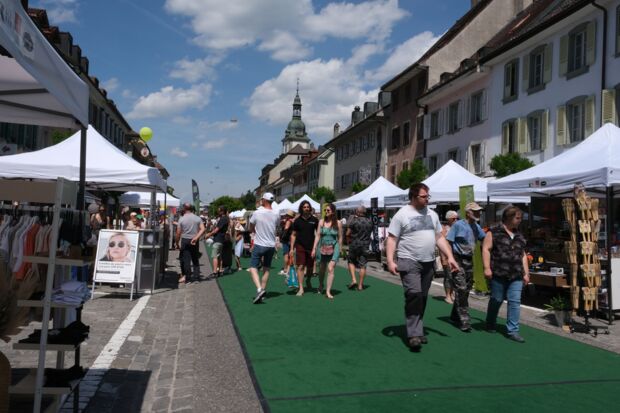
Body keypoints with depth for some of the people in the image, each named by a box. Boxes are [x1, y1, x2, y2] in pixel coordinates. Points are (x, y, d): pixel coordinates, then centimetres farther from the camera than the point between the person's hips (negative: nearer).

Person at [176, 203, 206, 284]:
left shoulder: (182, 219, -5)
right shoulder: (198, 218, 2)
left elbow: (178, 233, -6)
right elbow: (203, 229, -9)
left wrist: (177, 242, 5)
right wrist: (196, 237, -13)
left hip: (185, 241, -3)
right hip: (195, 241, 3)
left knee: (186, 260, 3)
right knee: (195, 260, 13)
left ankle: (188, 278, 4)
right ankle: (196, 277, 10)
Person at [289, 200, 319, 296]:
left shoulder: (314, 220, 2)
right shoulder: (297, 220, 2)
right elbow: (293, 235, 7)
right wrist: (292, 248, 1)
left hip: (311, 246, 1)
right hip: (300, 246, -1)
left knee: (310, 267, 11)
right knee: (300, 267, -7)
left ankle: (308, 280, 41)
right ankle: (301, 288, -4)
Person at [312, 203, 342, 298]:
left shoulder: (337, 223, -2)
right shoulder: (321, 222, 1)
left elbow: (340, 237, 4)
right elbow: (317, 235, 0)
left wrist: (339, 249, 5)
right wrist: (314, 248, -3)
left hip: (333, 249, -2)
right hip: (323, 248, 2)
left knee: (330, 269, -12)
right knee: (321, 269, 14)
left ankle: (328, 291, -8)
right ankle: (320, 286, 39)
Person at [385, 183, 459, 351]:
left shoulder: (432, 214, 11)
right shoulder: (402, 214, -6)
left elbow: (439, 237, 15)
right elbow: (391, 239, -8)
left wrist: (450, 256, 6)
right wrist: (390, 260, -18)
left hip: (429, 263, 6)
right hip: (409, 262, -6)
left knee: (422, 298, 11)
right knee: (414, 295, -16)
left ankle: (417, 330, 24)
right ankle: (414, 334, -11)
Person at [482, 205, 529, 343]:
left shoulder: (519, 236, 17)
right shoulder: (494, 233, -3)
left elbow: (523, 255, 20)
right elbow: (486, 249, -7)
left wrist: (526, 273, 16)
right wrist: (487, 268, -15)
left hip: (516, 276, 5)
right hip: (498, 275, -5)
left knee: (515, 302, -1)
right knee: (496, 300, 7)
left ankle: (513, 330, 5)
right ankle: (491, 325, 27)